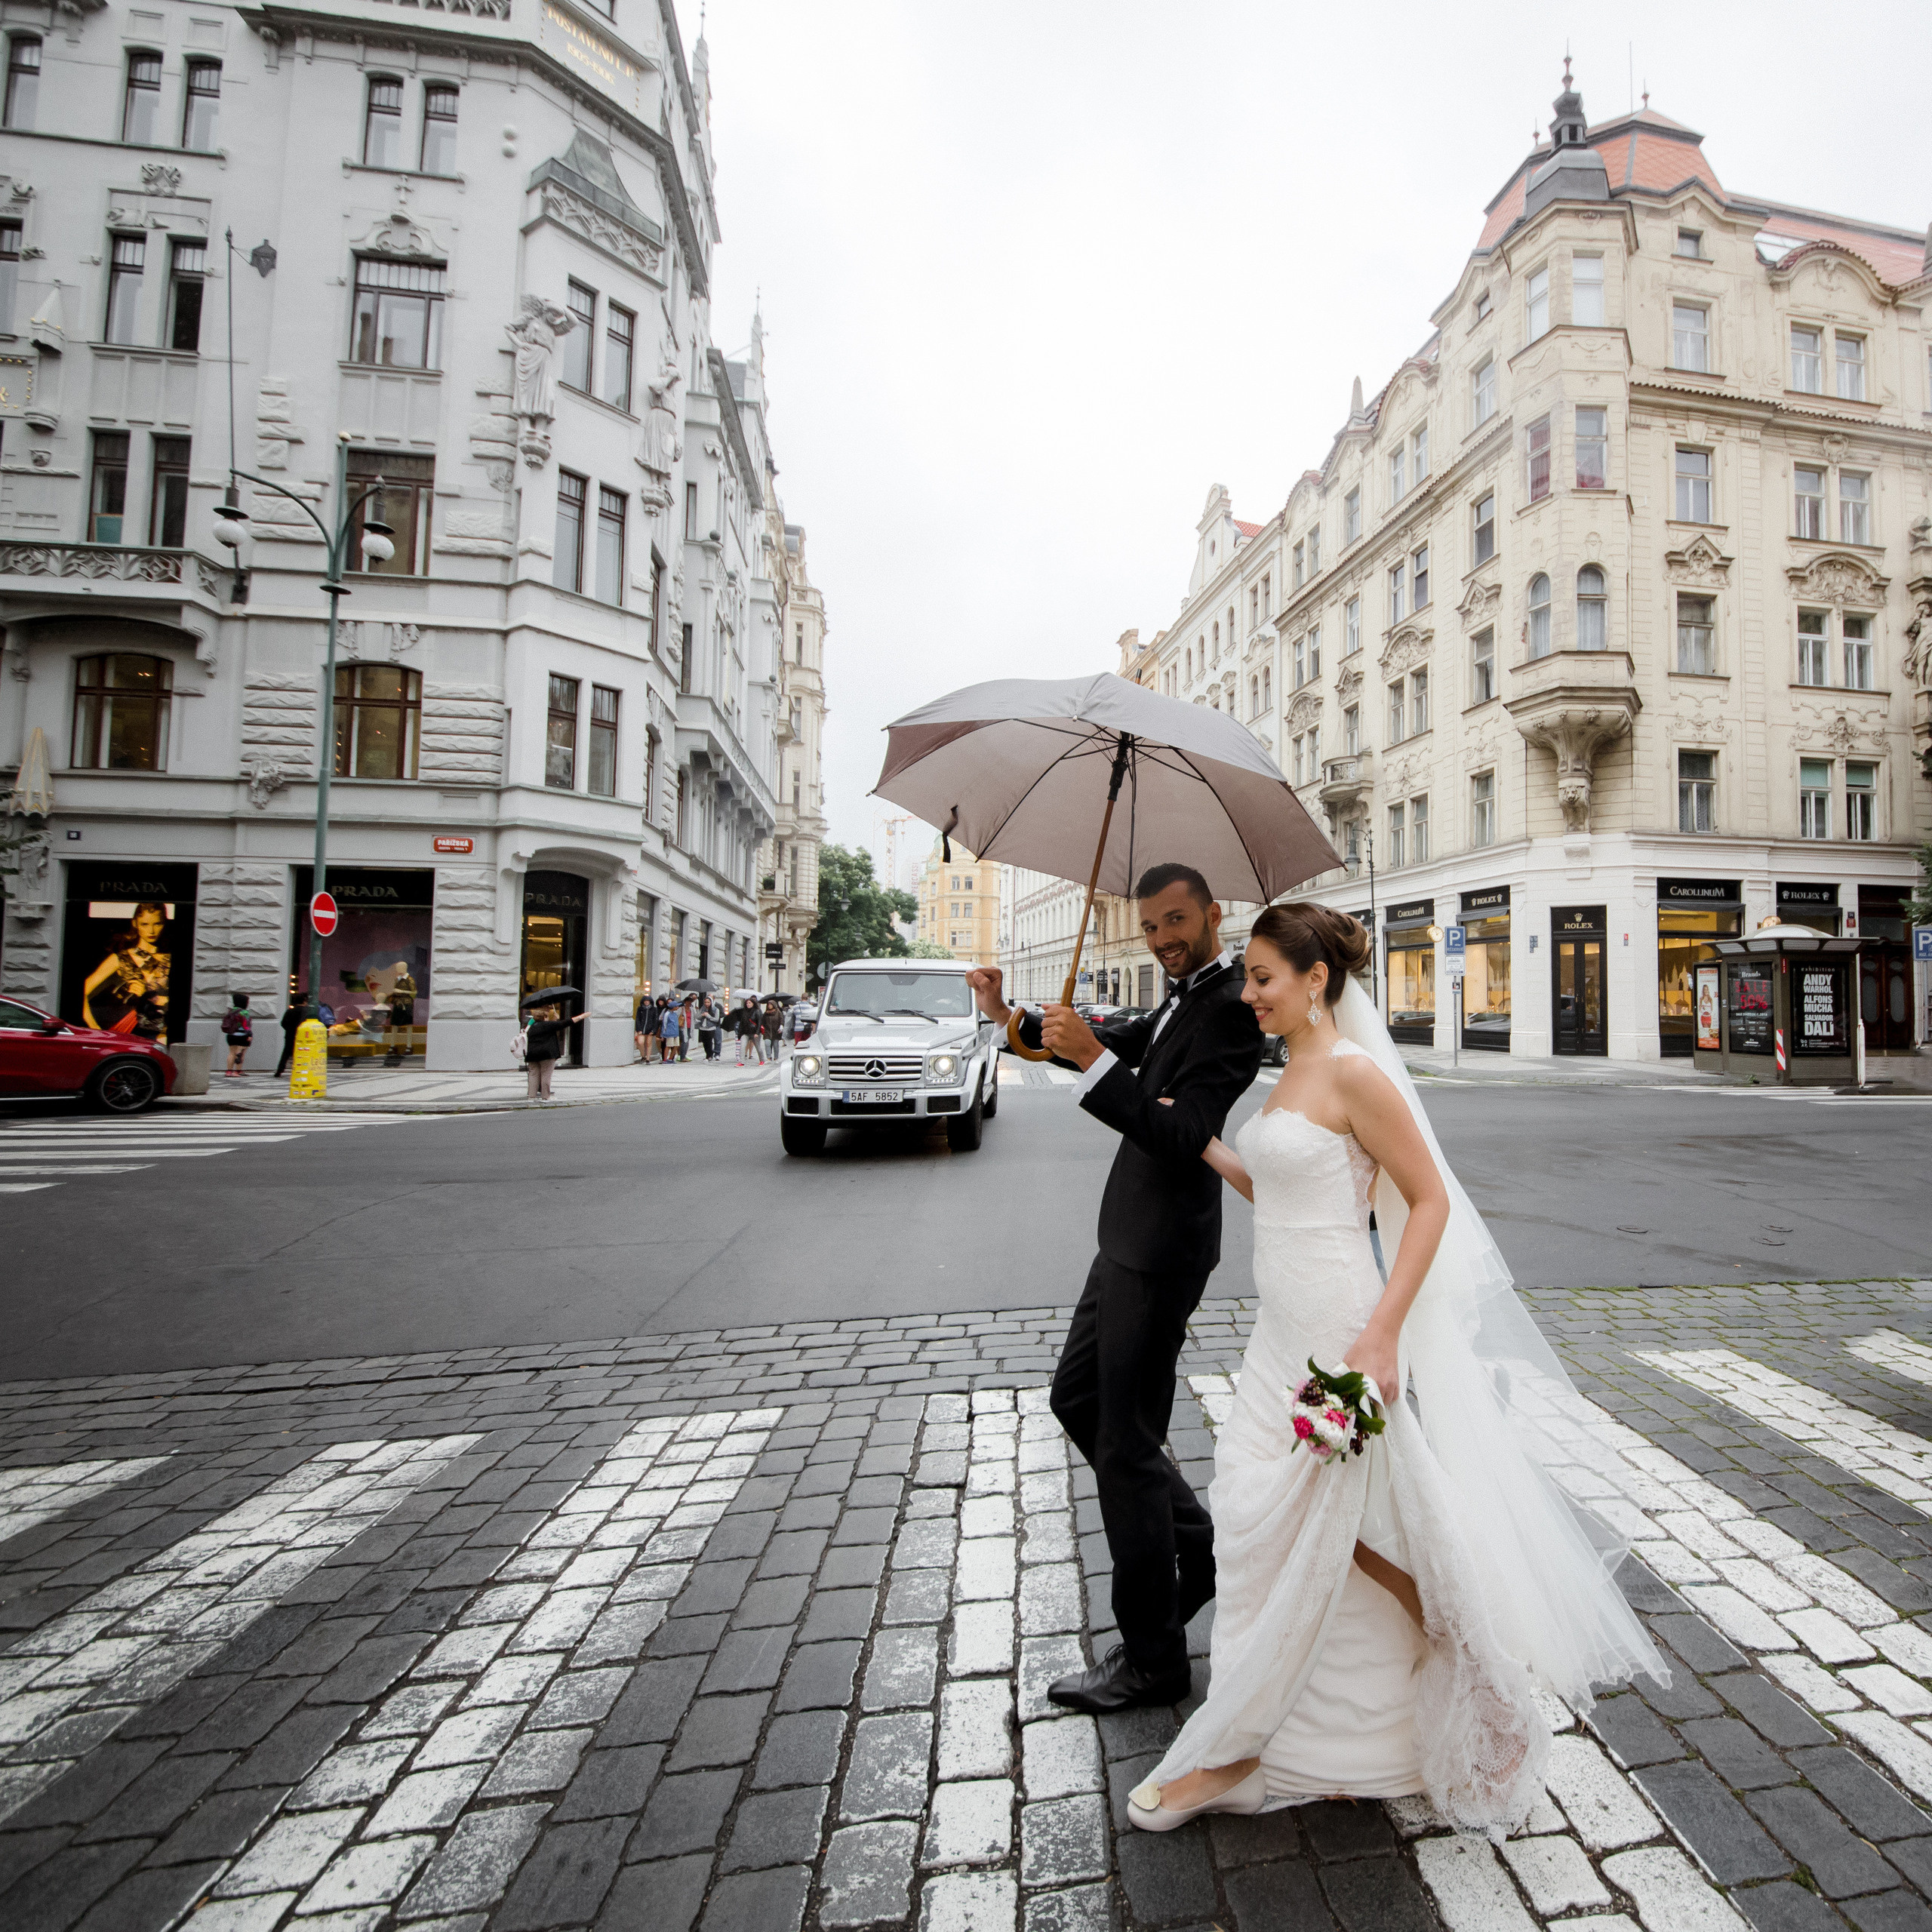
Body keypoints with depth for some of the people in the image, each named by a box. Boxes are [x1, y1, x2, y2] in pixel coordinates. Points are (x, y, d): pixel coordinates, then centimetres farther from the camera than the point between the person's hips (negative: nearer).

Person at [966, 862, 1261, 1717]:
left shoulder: (1229, 1009, -19)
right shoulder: (1187, 998, 12)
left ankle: (1152, 1655, 21)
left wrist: (1090, 1057, -34)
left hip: (1161, 1251, -10)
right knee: (1077, 1397, 21)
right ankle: (1197, 1549, 37)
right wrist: (1015, 1018, 12)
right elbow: (1124, 1041, 22)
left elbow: (1180, 1136, -28)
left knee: (1126, 1444, 1)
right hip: (1134, 1239, 10)